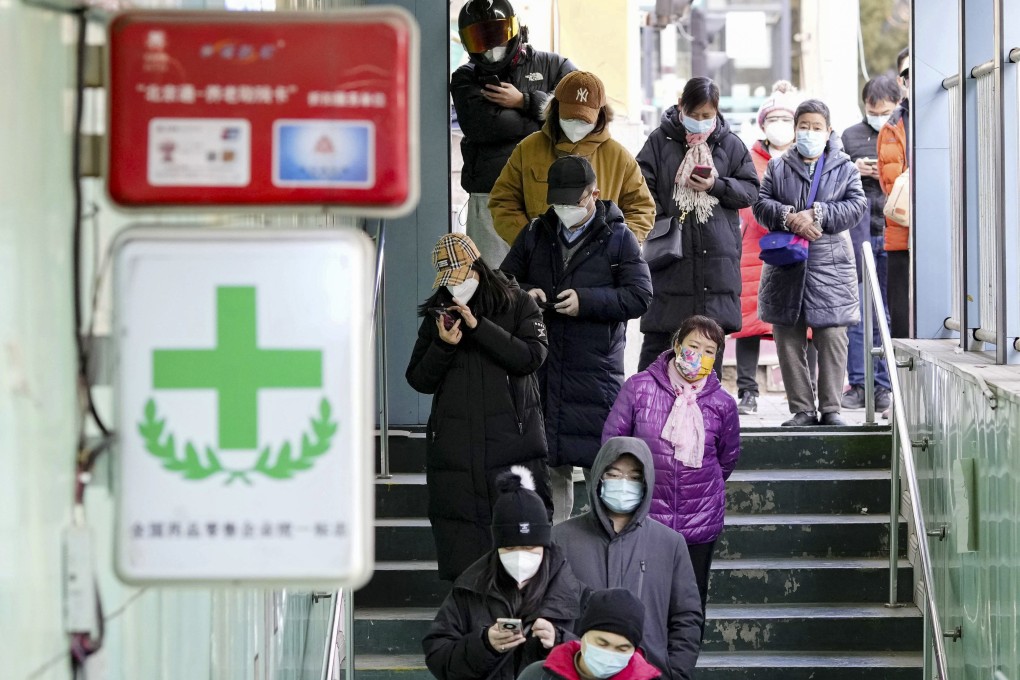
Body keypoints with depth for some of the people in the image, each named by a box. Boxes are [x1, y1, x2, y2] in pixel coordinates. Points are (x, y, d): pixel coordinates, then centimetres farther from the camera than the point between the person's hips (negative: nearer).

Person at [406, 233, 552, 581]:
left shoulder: (518, 305, 6)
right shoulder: (438, 314, 15)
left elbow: (532, 356, -9)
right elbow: (419, 380, 12)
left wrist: (478, 327, -13)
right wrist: (443, 345, -6)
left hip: (511, 440, -3)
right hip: (454, 445, 3)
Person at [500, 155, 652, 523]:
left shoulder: (618, 238, 0)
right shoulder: (534, 234, 13)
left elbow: (640, 296, -6)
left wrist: (586, 301, -15)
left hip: (596, 370, -4)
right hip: (541, 368, 4)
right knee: (552, 468, 10)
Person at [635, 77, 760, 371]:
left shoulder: (730, 144, 8)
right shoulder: (661, 140, 3)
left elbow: (750, 189, 8)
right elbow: (643, 188, 0)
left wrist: (716, 185, -8)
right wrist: (658, 224, -13)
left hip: (717, 255, 2)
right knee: (658, 336, -1)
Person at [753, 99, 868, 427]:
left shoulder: (844, 169, 8)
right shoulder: (778, 168, 13)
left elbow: (856, 205, -4)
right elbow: (761, 203, 3)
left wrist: (818, 216, -15)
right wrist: (788, 218, -15)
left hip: (830, 266, -2)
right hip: (786, 267, 2)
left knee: (832, 338, -3)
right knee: (789, 342, 2)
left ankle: (830, 408, 4)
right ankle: (802, 409, 8)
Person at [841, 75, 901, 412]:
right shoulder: (850, 137, 13)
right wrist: (854, 171, -3)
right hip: (859, 237, 1)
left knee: (888, 317, 2)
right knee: (856, 314, 0)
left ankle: (883, 385, 7)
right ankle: (858, 384, 6)